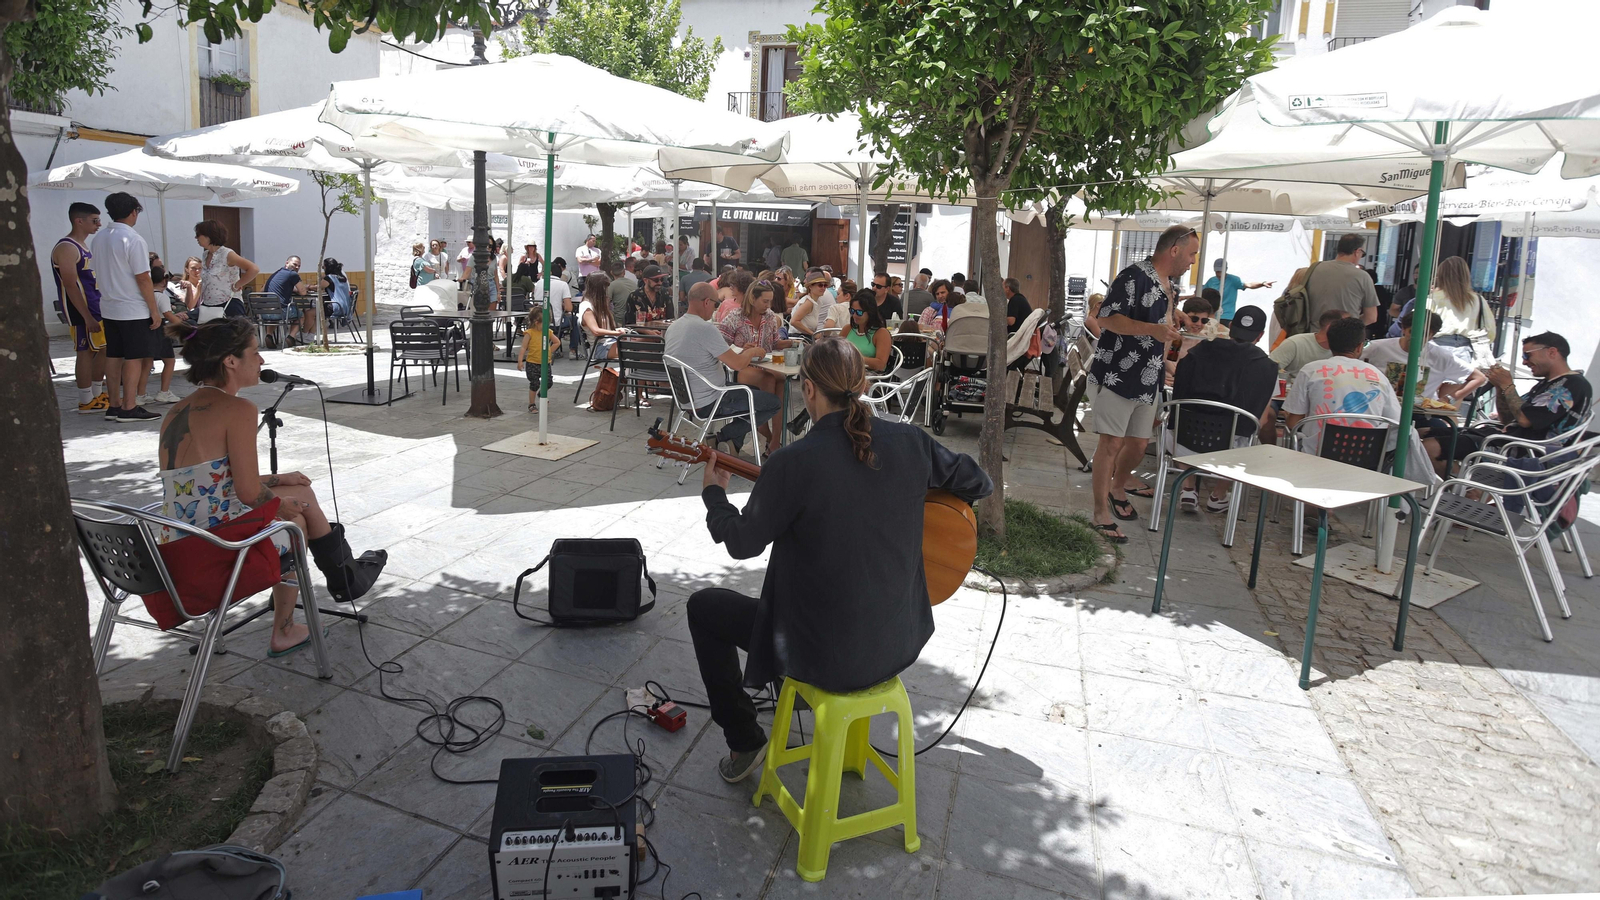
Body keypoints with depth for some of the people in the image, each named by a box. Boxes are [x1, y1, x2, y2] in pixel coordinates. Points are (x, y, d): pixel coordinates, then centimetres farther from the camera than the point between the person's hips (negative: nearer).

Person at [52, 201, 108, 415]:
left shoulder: (84, 246, 15)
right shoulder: (66, 248, -15)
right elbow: (71, 286, -20)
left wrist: (98, 312, 21)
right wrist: (88, 317, -24)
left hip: (96, 307, 9)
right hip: (80, 309, -9)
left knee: (103, 349, 13)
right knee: (85, 352, -5)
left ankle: (96, 394, 23)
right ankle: (86, 402, 1)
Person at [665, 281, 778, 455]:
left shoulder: (673, 327, 5)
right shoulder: (704, 328, -24)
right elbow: (737, 364, -23)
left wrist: (743, 352, 10)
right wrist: (752, 352, -1)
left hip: (687, 398, 10)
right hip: (708, 404, -10)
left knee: (751, 391, 27)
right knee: (773, 401, 3)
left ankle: (734, 443, 21)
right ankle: (722, 438, 3)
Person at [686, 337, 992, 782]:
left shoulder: (794, 462, -23)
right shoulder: (909, 441, -9)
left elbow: (742, 543, -9)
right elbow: (979, 485, 6)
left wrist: (714, 493, 10)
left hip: (826, 657, -6)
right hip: (899, 644, 6)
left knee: (703, 606, 17)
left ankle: (744, 743, 23)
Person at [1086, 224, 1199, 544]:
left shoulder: (1169, 284, 13)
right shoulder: (1135, 276, -15)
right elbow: (1107, 318, -22)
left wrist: (1176, 316, 12)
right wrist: (1153, 329, -28)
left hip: (1148, 379, 9)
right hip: (1117, 376, -9)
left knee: (1138, 444, 13)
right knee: (1112, 443, -5)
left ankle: (1117, 489, 39)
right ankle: (1102, 514, 3)